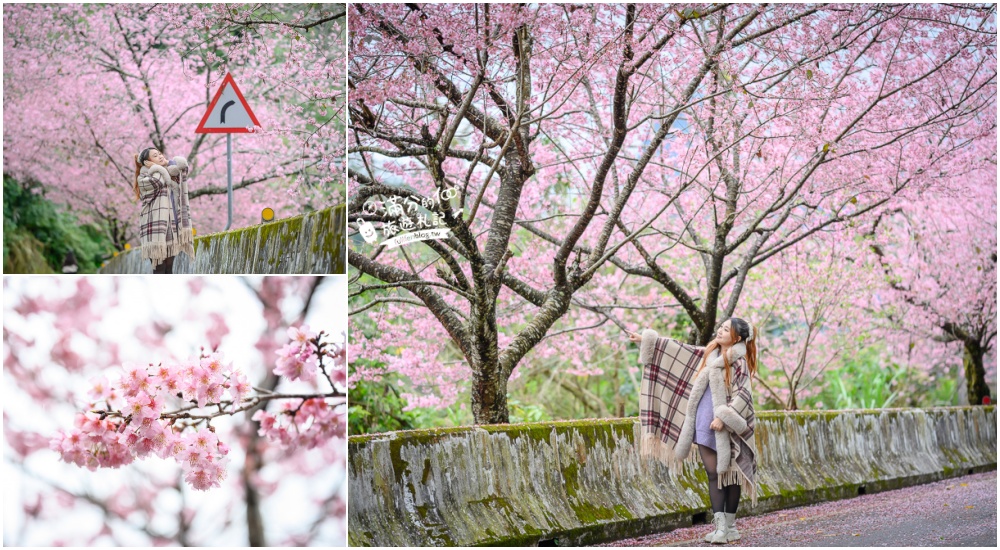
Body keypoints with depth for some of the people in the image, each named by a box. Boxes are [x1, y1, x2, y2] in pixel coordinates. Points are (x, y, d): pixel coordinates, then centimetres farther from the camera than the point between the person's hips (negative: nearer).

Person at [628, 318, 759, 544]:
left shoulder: (739, 363, -7)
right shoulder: (709, 354, 11)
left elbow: (743, 396, -15)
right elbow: (679, 350, 16)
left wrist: (723, 417, -23)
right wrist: (647, 340, 16)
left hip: (727, 427, -5)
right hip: (706, 424, 5)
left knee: (730, 474, 3)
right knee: (713, 473, 0)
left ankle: (730, 525, 6)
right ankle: (719, 525, -1)